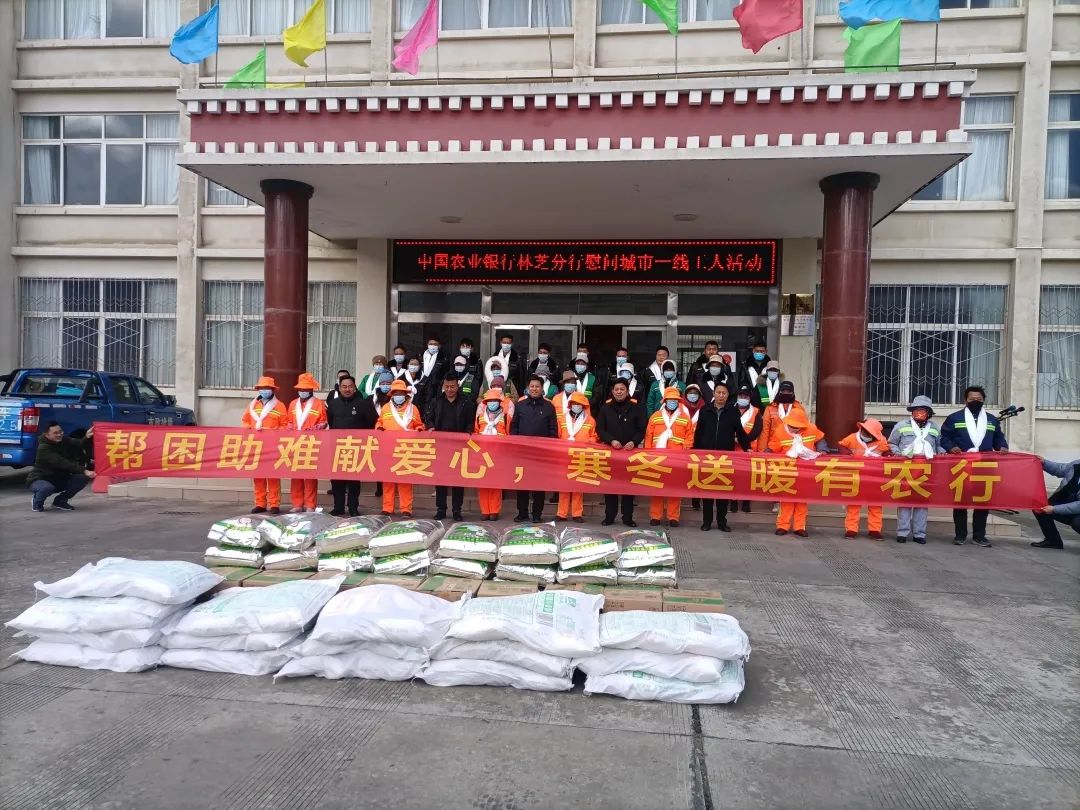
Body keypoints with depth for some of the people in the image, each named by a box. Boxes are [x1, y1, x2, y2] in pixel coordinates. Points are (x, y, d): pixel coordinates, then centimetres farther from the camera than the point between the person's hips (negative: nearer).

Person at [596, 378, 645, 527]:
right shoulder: (605, 408, 5)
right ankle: (609, 516, 11)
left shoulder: (636, 408, 3)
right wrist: (611, 440, -13)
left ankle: (628, 517, 10)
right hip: (610, 451, 1)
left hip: (630, 451, -1)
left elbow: (642, 429, 4)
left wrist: (634, 442, -14)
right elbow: (599, 428, 3)